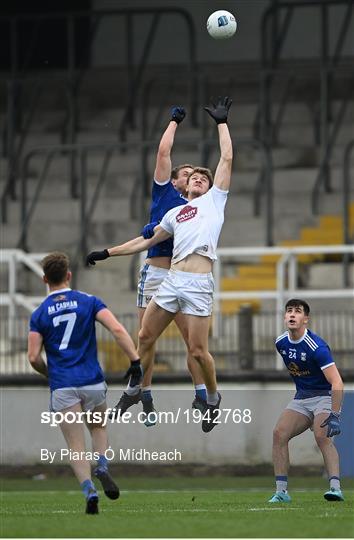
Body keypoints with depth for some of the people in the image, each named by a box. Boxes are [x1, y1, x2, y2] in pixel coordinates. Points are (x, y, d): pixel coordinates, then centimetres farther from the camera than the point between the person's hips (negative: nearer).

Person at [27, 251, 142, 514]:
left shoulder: (39, 314, 3)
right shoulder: (88, 302, 2)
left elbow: (34, 357, -3)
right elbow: (117, 329, -12)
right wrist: (136, 360, -12)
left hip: (62, 387, -1)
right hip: (93, 383, 1)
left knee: (76, 447, 4)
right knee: (99, 428, 25)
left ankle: (89, 489, -19)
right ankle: (102, 467, -3)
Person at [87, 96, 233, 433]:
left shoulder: (214, 200, 12)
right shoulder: (174, 214, 24)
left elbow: (227, 159, 6)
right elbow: (147, 241, 31)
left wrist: (221, 122, 9)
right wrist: (108, 253, 30)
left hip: (198, 285, -5)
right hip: (171, 280, 5)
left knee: (197, 351, -7)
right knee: (145, 337, 6)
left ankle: (213, 398, 14)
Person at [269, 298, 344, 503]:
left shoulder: (316, 346, -24)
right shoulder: (281, 342, -1)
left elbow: (337, 383, -30)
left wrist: (335, 416, -37)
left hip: (324, 396, -7)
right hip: (301, 399, 7)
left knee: (322, 436, -30)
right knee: (279, 433, -13)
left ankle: (336, 488, -36)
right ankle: (281, 491, -10)